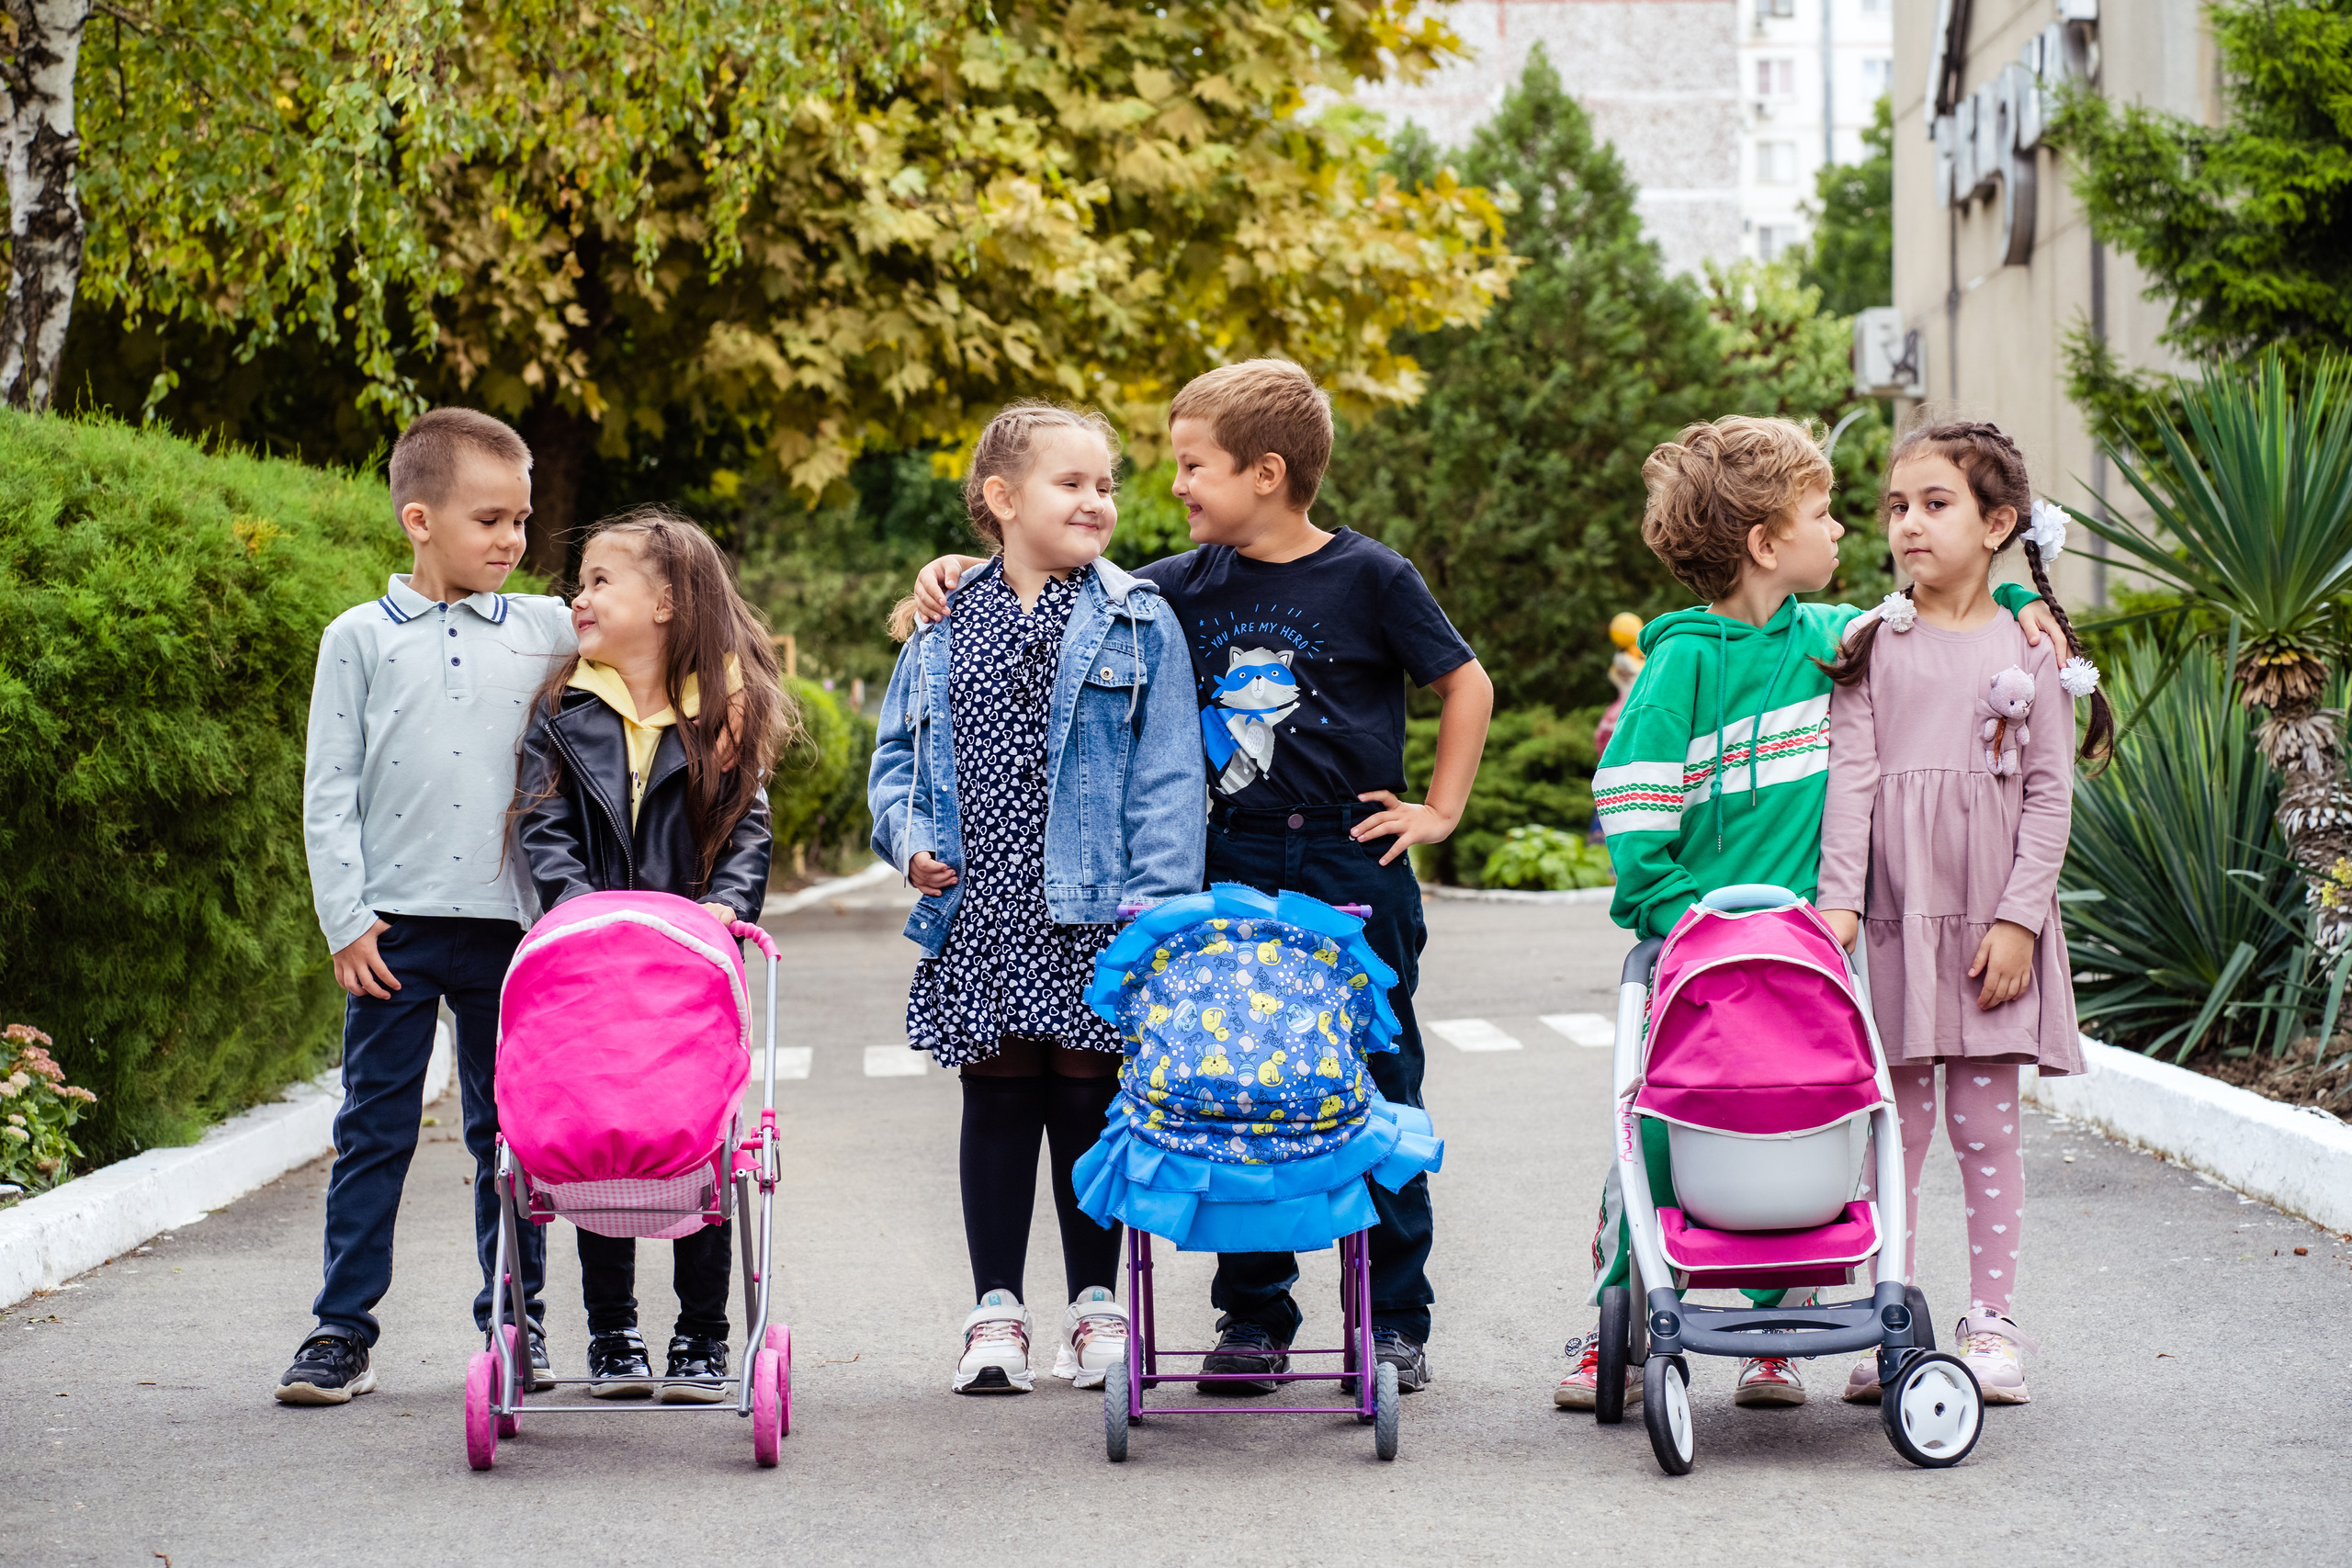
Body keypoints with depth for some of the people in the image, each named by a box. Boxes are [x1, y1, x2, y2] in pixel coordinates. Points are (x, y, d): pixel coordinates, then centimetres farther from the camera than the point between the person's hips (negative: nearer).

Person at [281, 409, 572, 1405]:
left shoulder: (548, 632, 7)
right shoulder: (361, 638, 3)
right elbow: (329, 791, 2)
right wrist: (345, 919, -5)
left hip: (509, 922, 2)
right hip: (395, 925, -1)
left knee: (509, 1131, 8)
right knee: (374, 1130, 1)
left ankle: (516, 1321, 18)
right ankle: (343, 1330, 7)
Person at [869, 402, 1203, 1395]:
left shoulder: (1137, 622, 0)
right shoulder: (943, 623, 8)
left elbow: (1165, 772, -5)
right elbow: (898, 748, 17)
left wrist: (1156, 900, -13)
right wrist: (909, 838, -1)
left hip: (1090, 910, -2)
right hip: (979, 912, 2)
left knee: (1088, 1099, 6)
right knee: (997, 1099, 6)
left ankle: (1095, 1303, 18)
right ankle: (996, 1311, 14)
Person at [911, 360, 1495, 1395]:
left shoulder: (1367, 576, -5)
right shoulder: (1188, 585, 5)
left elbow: (1466, 685, 3)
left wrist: (1439, 810, -1)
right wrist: (965, 570, 1)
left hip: (1352, 867, -4)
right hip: (1234, 865, 4)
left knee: (1378, 1094, 2)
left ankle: (1396, 1321, 11)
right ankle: (1253, 1320, 14)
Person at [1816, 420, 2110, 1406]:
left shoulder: (2031, 648, 4)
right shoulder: (1873, 643, 5)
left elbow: (2050, 792, 1)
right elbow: (1851, 773, -1)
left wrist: (2019, 917, -7)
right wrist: (1838, 897, -11)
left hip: (1992, 915, 0)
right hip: (1894, 911, 0)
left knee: (1985, 1122, 4)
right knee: (1895, 1120, 2)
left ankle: (1992, 1322, 11)